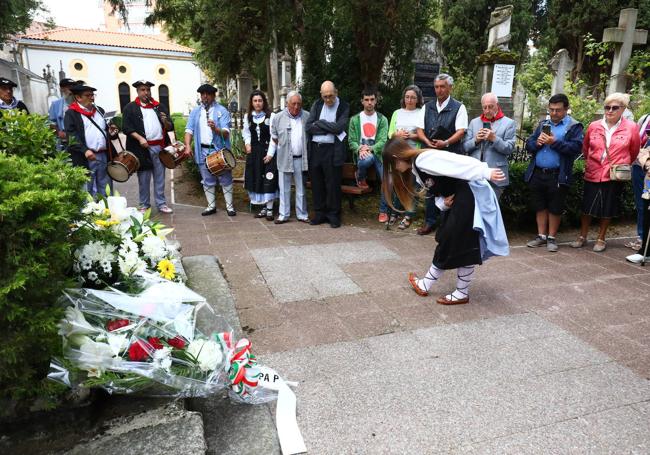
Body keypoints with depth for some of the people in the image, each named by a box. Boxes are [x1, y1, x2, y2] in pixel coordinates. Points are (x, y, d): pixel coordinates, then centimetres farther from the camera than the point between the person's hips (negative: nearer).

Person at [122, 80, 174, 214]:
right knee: (143, 179, 5)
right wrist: (140, 138, -17)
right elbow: (126, 127, -4)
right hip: (142, 149, -2)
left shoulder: (160, 106, 12)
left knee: (160, 178, 8)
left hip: (160, 147, 2)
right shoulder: (130, 108, 5)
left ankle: (161, 204, 17)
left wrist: (166, 122, -14)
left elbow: (170, 127, 9)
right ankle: (144, 205, 17)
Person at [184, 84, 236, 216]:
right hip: (203, 151, 4)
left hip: (220, 150, -4)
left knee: (225, 179, 2)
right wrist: (188, 145, -11)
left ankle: (229, 206, 11)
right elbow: (189, 130, 4)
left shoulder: (222, 110, -1)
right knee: (207, 180, 11)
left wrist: (215, 129, -32)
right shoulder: (195, 111, 11)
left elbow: (226, 132, -12)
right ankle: (211, 206, 21)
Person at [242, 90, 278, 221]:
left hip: (267, 151, -5)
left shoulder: (271, 116, -7)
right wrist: (247, 143, -1)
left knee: (268, 179, -8)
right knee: (256, 179, 6)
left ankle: (269, 209, -1)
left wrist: (270, 153, -13)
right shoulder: (248, 117, 8)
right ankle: (263, 207, 16)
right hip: (253, 152, 5)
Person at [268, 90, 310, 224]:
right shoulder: (278, 118, 2)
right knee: (284, 188, 7)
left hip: (301, 159, 0)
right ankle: (283, 214, 16)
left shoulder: (307, 116, 2)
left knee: (301, 188, 9)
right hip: (284, 159, 0)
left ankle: (302, 214, 19)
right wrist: (270, 154, 6)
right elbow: (274, 139, 10)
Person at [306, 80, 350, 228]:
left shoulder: (344, 107, 0)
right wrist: (329, 129, -7)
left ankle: (334, 215, 14)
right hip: (315, 149, 4)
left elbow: (338, 127, -14)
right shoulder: (317, 105, 10)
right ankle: (320, 214, 21)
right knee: (316, 183, 9)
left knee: (333, 184, 1)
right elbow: (308, 127, 0)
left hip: (332, 150, -4)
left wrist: (319, 123, -6)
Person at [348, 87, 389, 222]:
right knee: (367, 159, -39)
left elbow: (383, 141, -3)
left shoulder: (382, 119, 8)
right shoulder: (355, 119, 9)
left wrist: (371, 149, -21)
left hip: (377, 153, 1)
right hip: (361, 152, -1)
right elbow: (351, 141, 4)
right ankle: (360, 178, -3)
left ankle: (383, 211, 2)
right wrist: (360, 149, -18)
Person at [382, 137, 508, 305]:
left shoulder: (423, 159, -15)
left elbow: (458, 162, -23)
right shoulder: (417, 168, 16)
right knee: (447, 243, 13)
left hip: (469, 196, -10)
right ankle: (425, 284, 22)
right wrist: (443, 203, -6)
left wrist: (486, 173, -27)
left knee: (464, 246, 1)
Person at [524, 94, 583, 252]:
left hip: (558, 176, -5)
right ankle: (541, 236, 21)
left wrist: (555, 142, -21)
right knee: (540, 206, 11)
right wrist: (537, 143, -11)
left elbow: (576, 148, -15)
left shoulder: (574, 126, -1)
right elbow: (528, 145, 10)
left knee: (555, 208, 5)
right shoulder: (542, 124, 15)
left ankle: (551, 238, 16)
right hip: (537, 173, 5)